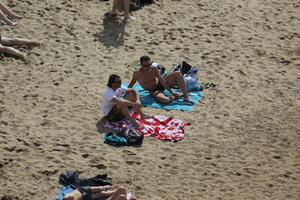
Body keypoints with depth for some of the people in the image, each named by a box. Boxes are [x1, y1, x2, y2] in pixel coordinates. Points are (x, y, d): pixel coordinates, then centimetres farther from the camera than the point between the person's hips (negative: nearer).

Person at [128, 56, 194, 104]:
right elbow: (132, 83, -7)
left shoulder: (154, 69, -8)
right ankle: (179, 95, -7)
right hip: (154, 91, -5)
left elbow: (162, 80, -8)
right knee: (165, 100, -41)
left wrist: (171, 91, -11)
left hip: (161, 84, 5)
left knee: (178, 73, -12)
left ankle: (186, 96, -13)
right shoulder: (137, 73, -18)